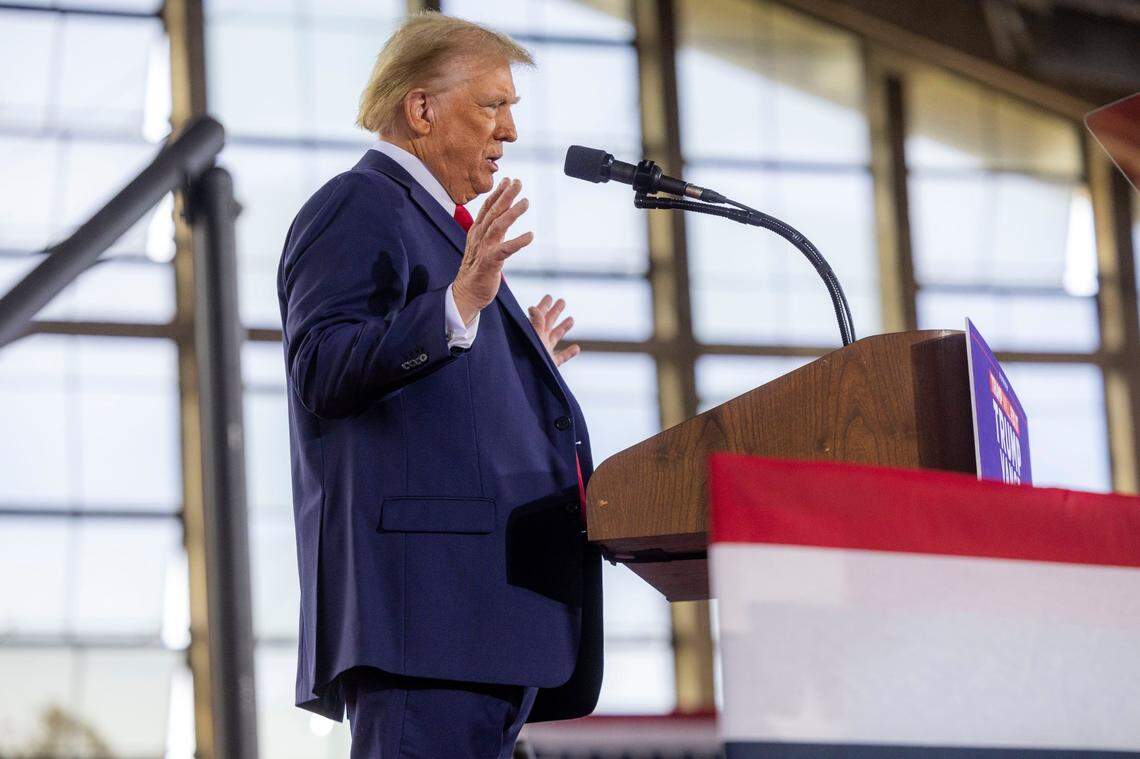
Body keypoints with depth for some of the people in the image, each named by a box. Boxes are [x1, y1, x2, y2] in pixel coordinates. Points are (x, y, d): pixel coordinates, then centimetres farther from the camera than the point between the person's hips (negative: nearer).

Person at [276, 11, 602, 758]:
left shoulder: (436, 222, 29)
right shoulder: (359, 206, -1)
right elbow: (323, 370, -17)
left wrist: (521, 363, 40)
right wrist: (456, 306, -26)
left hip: (487, 599, 10)